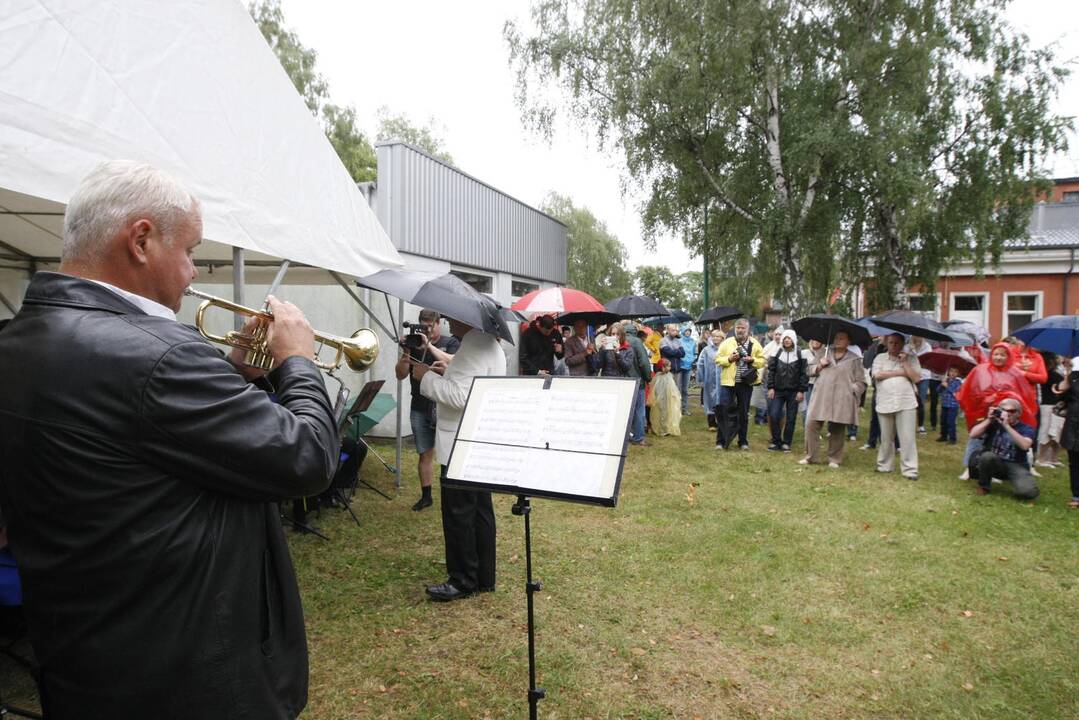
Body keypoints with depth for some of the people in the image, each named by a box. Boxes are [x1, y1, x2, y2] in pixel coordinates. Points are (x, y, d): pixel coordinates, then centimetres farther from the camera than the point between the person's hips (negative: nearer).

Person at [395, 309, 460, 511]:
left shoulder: (451, 342, 4)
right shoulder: (414, 344, 11)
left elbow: (452, 363, -16)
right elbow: (400, 375, 7)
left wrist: (429, 345, -17)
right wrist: (406, 353, -8)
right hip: (419, 408, 3)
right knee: (425, 454, 10)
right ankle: (425, 496, 21)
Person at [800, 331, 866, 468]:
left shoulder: (854, 359, 6)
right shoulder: (826, 354, 15)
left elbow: (861, 382, 6)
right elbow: (814, 372, 21)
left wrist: (851, 390, -9)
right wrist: (820, 366, 1)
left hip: (841, 400, -2)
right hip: (821, 397, 2)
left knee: (837, 430, 2)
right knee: (811, 424, -3)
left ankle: (834, 459, 15)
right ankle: (810, 456, 7)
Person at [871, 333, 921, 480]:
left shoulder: (911, 357, 7)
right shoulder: (880, 357, 10)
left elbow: (917, 378, -2)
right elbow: (877, 375, -7)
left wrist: (905, 363, -8)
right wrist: (901, 373, -5)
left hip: (906, 403, -1)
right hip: (884, 403, 1)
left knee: (907, 438, -5)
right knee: (886, 438, 10)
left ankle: (909, 469, 0)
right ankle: (884, 465, 23)